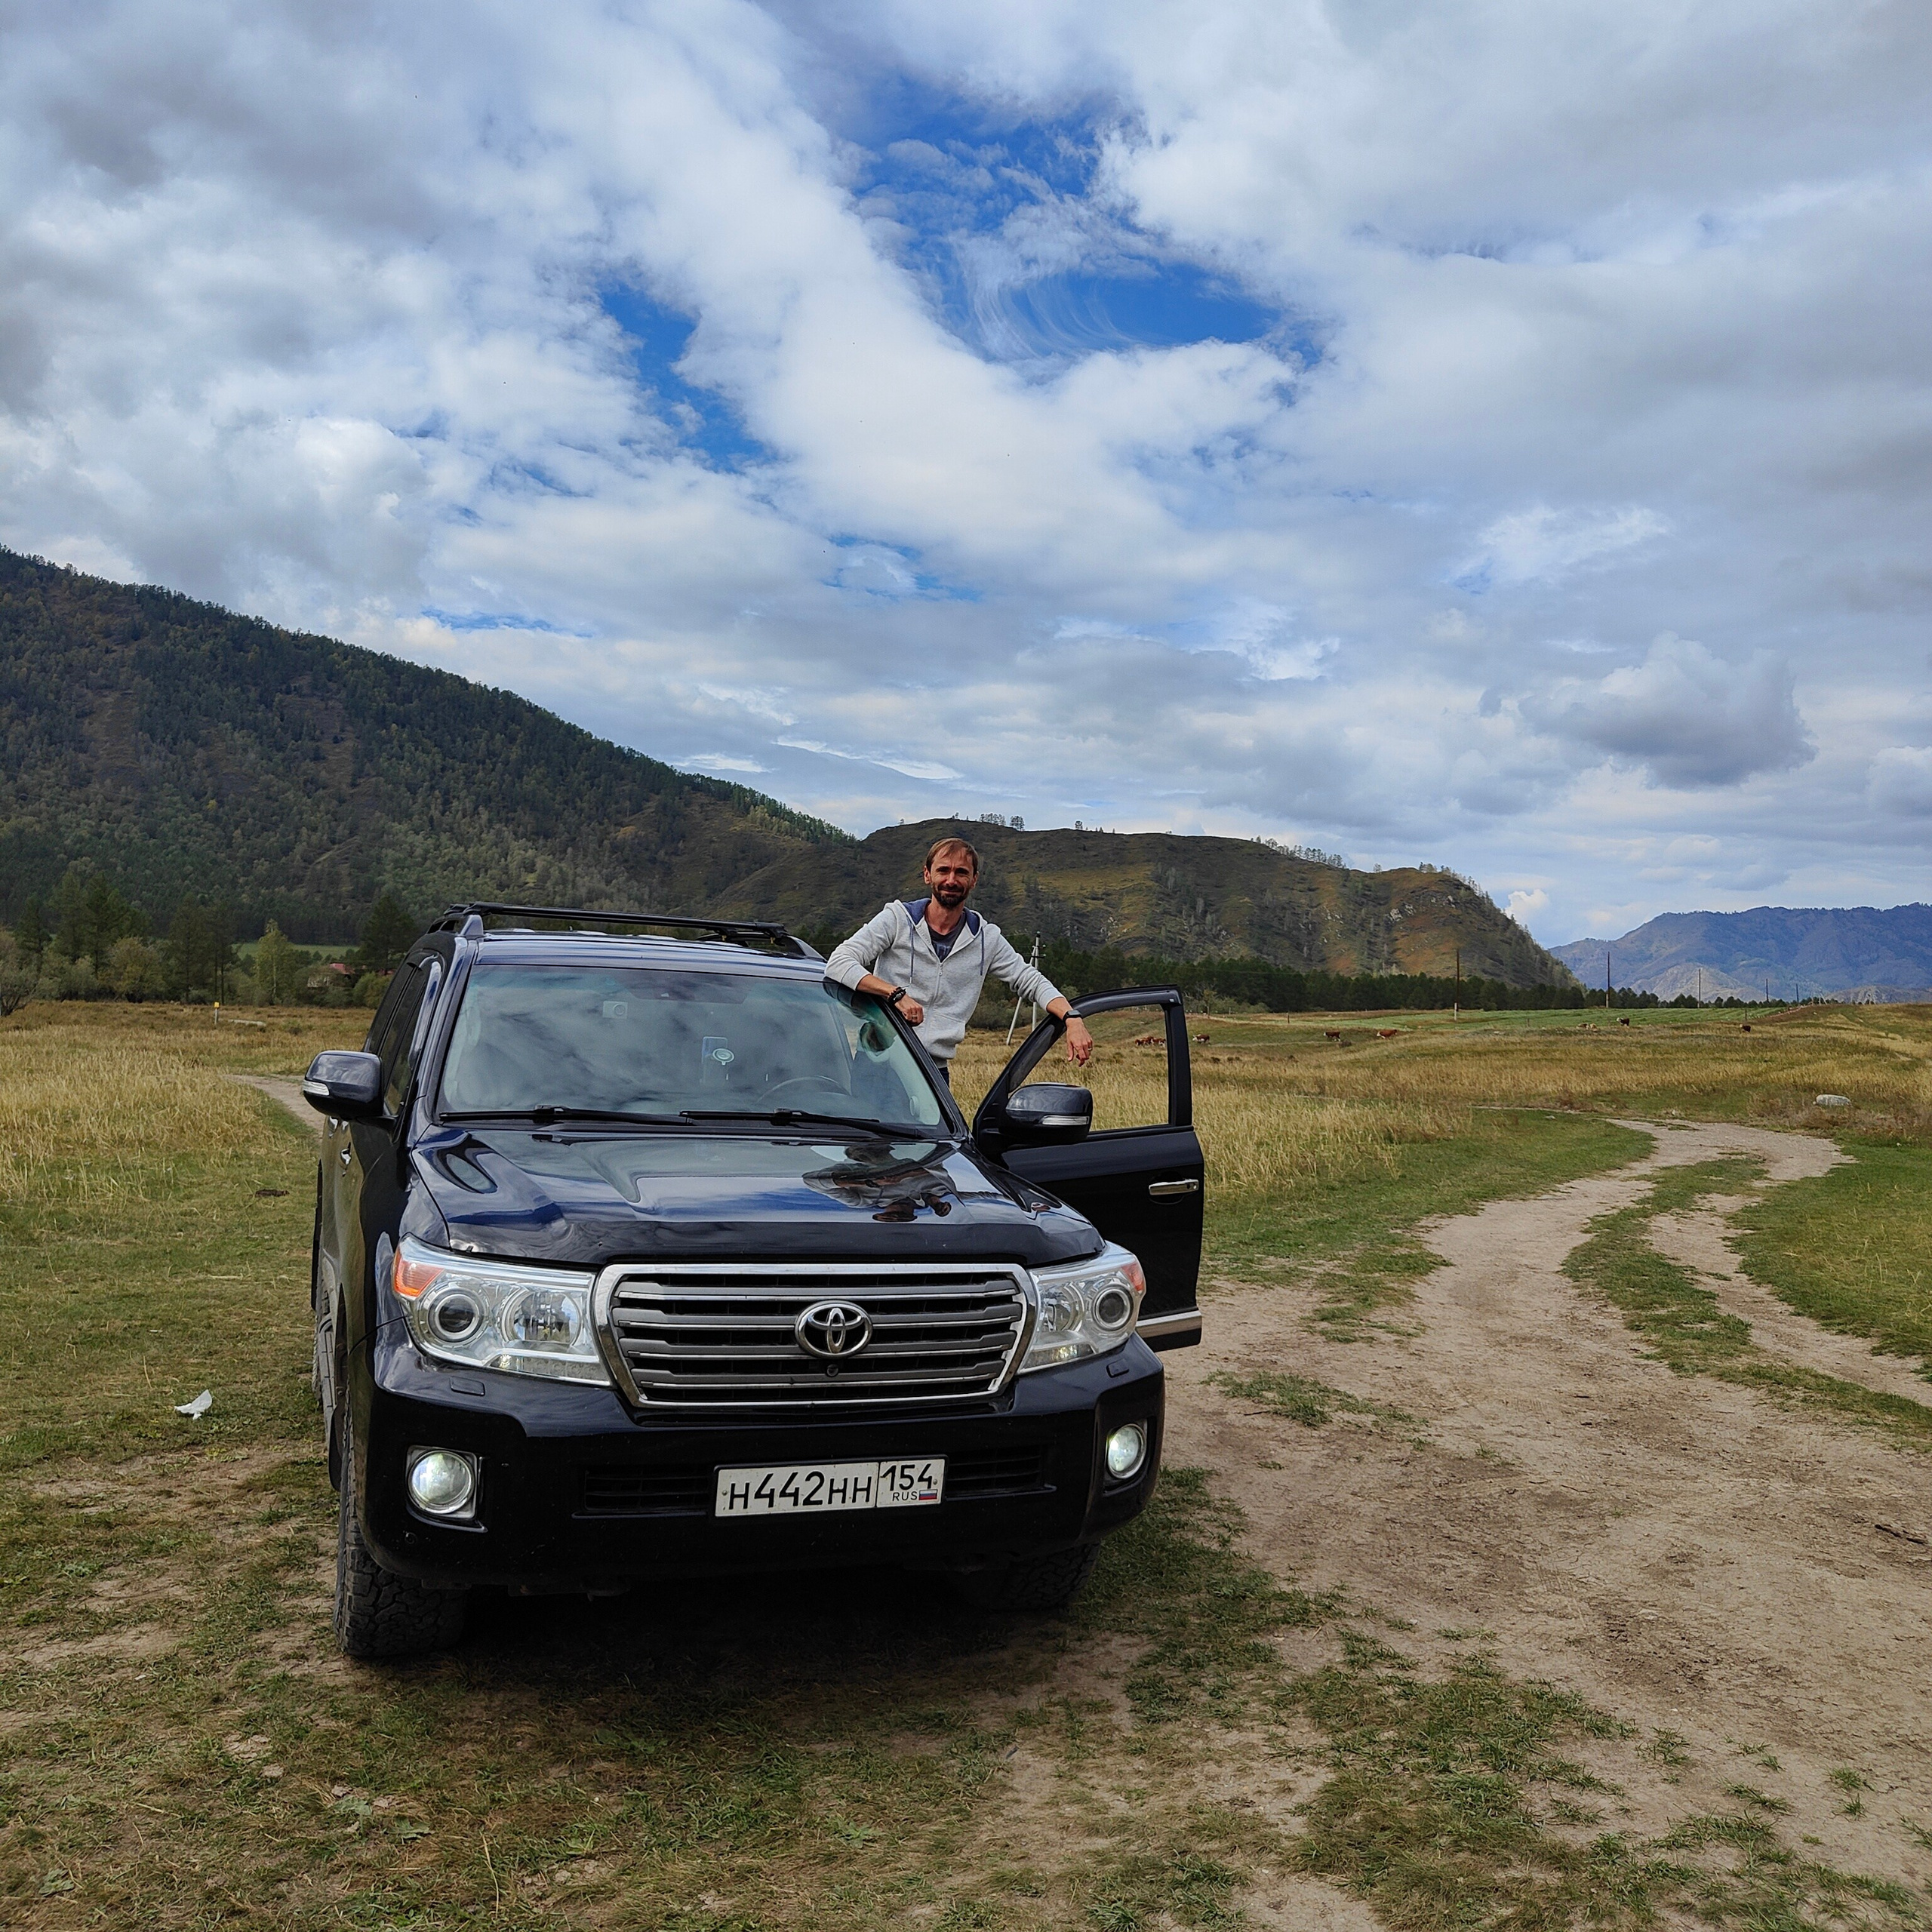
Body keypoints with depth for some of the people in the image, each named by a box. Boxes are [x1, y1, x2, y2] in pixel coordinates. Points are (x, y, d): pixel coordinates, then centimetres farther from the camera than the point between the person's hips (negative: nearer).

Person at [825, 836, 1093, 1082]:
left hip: (936, 1071, 3)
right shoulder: (897, 919, 0)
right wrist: (896, 993, -23)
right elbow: (838, 963, -10)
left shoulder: (986, 938, 11)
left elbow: (1032, 981, 14)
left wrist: (1072, 1019, -5)